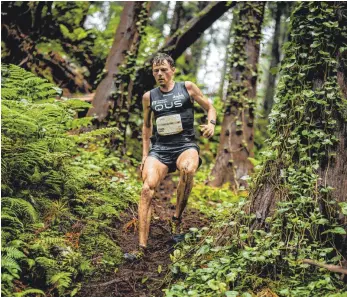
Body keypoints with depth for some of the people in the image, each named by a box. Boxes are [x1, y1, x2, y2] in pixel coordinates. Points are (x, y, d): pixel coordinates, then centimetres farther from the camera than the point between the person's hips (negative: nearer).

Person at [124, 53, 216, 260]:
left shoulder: (187, 88, 8)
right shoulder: (149, 97, 15)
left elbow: (210, 108, 14)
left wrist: (211, 124, -7)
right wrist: (145, 154, 19)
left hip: (185, 146, -2)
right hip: (159, 149, 2)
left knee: (188, 169, -39)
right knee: (148, 187, -24)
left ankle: (177, 218, -18)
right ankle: (142, 247, -27)